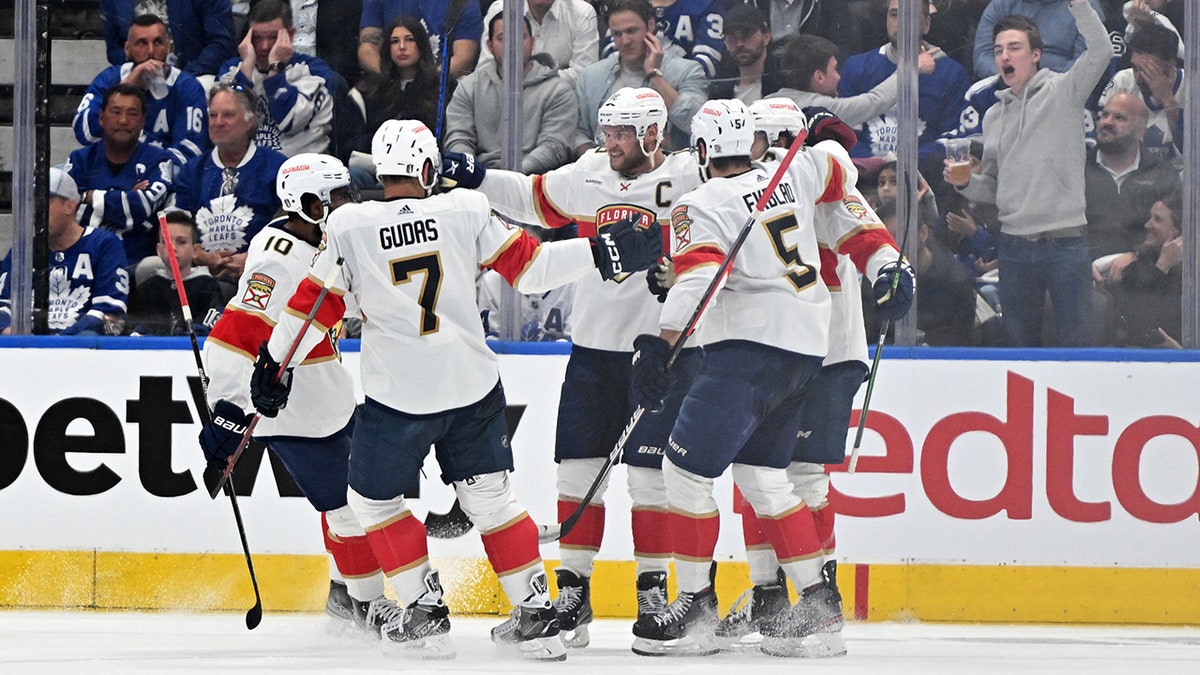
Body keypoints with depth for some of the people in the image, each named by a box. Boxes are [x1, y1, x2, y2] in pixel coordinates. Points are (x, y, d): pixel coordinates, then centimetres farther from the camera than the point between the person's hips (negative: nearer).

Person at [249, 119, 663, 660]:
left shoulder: (349, 226, -5)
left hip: (397, 395, -3)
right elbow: (530, 267, -2)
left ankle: (425, 613, 11)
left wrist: (272, 365, 14)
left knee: (374, 499, 17)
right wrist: (606, 254, 4)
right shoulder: (465, 212, -2)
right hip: (473, 388, 3)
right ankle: (536, 615, 15)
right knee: (489, 497, 16)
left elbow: (315, 309, 1)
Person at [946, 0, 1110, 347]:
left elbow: (1099, 51, -16)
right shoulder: (994, 116, 16)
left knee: (1077, 342, -5)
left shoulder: (1062, 91, 1)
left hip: (1065, 242, -5)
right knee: (1020, 345, 9)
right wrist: (966, 182, 1)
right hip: (1014, 246, 5)